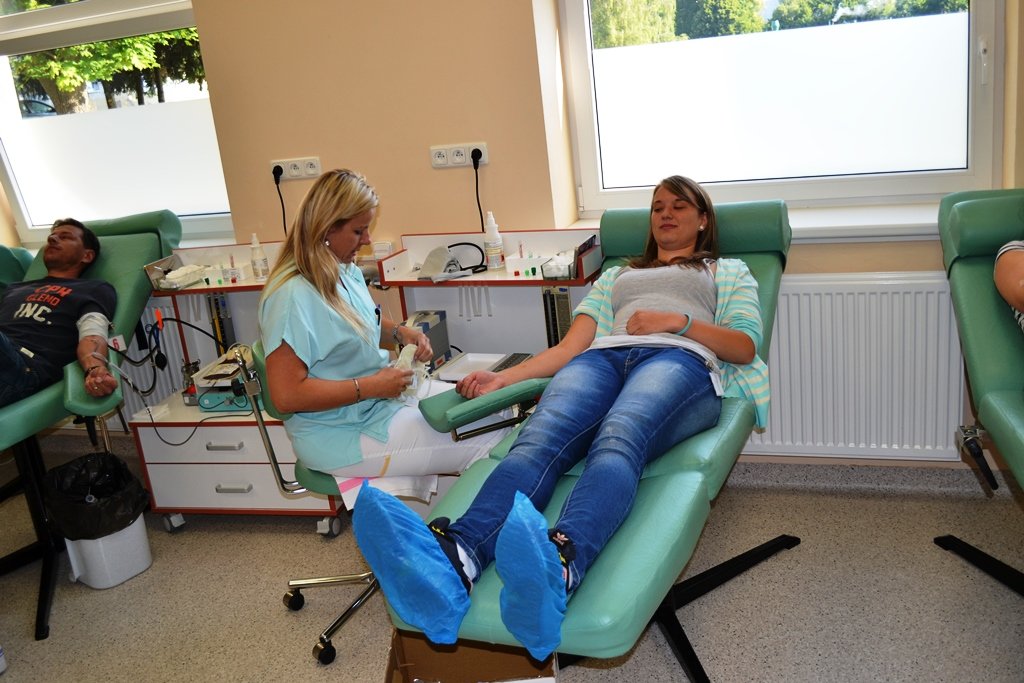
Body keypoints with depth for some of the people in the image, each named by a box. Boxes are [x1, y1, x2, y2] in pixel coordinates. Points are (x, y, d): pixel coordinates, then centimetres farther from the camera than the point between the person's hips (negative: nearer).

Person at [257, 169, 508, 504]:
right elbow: (286, 394, -27)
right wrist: (369, 387, -24)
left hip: (385, 395, 10)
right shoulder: (293, 297, -25)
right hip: (344, 434, -10)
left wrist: (399, 332, 2)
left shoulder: (346, 271, 4)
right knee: (491, 440, -12)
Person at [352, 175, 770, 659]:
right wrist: (503, 377, 8)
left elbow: (745, 346, 15)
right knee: (540, 438, -34)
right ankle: (456, 556, -62)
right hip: (603, 358, 3)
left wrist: (680, 320, -1)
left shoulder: (729, 271, 33)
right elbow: (572, 346, 24)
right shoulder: (617, 274, 39)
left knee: (618, 439, -41)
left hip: (680, 358, -2)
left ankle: (562, 561, -70)